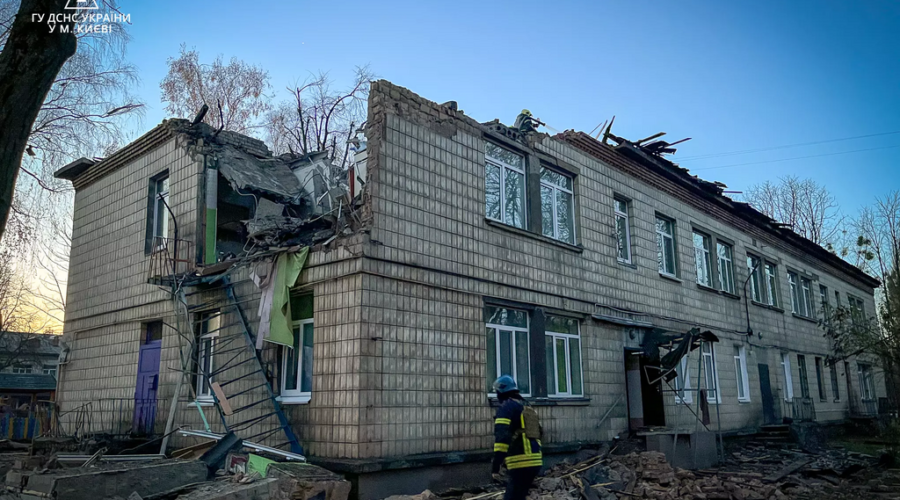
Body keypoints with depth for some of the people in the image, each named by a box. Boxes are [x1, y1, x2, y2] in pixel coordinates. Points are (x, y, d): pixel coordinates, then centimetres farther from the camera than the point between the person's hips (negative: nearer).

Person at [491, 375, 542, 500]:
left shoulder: (506, 407, -6)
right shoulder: (528, 409, 21)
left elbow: (501, 437, -18)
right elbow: (536, 434, 25)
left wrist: (495, 467, -19)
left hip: (520, 464, -9)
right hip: (535, 461, 9)